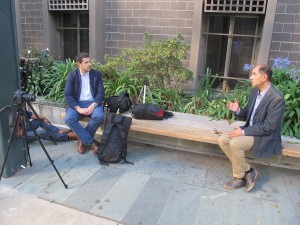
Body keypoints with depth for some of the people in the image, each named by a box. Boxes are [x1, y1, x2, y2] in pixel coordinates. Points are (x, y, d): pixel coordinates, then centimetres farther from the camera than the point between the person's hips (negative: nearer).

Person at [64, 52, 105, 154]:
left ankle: (83, 140, -8)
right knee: (69, 119, -30)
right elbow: (68, 95, -5)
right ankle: (91, 142, -19)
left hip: (92, 103, 0)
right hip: (77, 104, 0)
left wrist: (92, 106, -17)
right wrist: (78, 108, -19)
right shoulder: (72, 75, 1)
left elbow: (101, 93, 0)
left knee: (99, 116, -31)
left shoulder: (96, 74, 5)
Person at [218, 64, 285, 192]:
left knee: (235, 143, -29)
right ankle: (247, 171, 1)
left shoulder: (277, 98, -23)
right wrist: (238, 110, -11)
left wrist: (244, 132, -22)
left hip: (266, 137, -8)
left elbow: (268, 127, -23)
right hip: (250, 129, 8)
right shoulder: (254, 91, 3)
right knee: (222, 140, -7)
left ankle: (240, 176, -4)